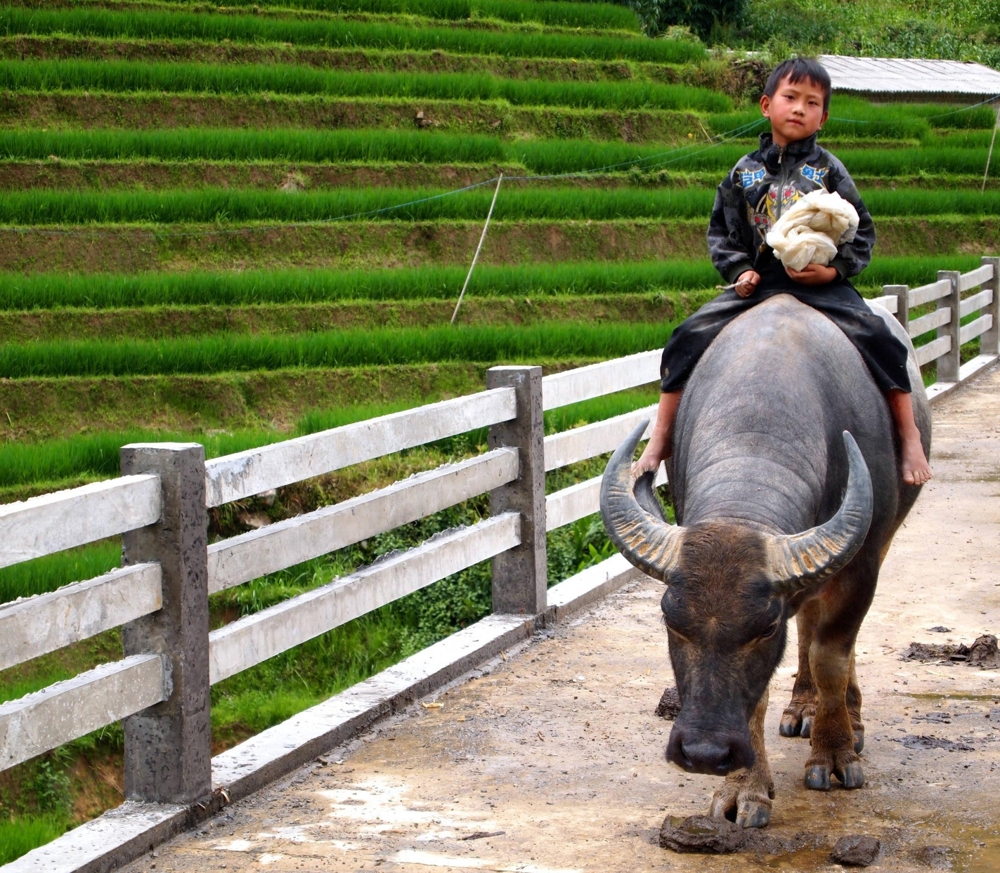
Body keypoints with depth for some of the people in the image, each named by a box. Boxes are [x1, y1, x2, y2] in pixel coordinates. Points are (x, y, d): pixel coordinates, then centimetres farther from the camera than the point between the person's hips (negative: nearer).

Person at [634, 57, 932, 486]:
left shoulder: (829, 170, 4)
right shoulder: (744, 173, 7)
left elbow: (862, 233, 4)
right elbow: (720, 231, 12)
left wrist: (834, 269, -13)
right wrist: (739, 270, -5)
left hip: (822, 282, -1)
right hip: (757, 283, 2)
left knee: (876, 337, -23)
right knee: (690, 338, -15)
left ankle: (909, 435, -8)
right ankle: (660, 440, -7)